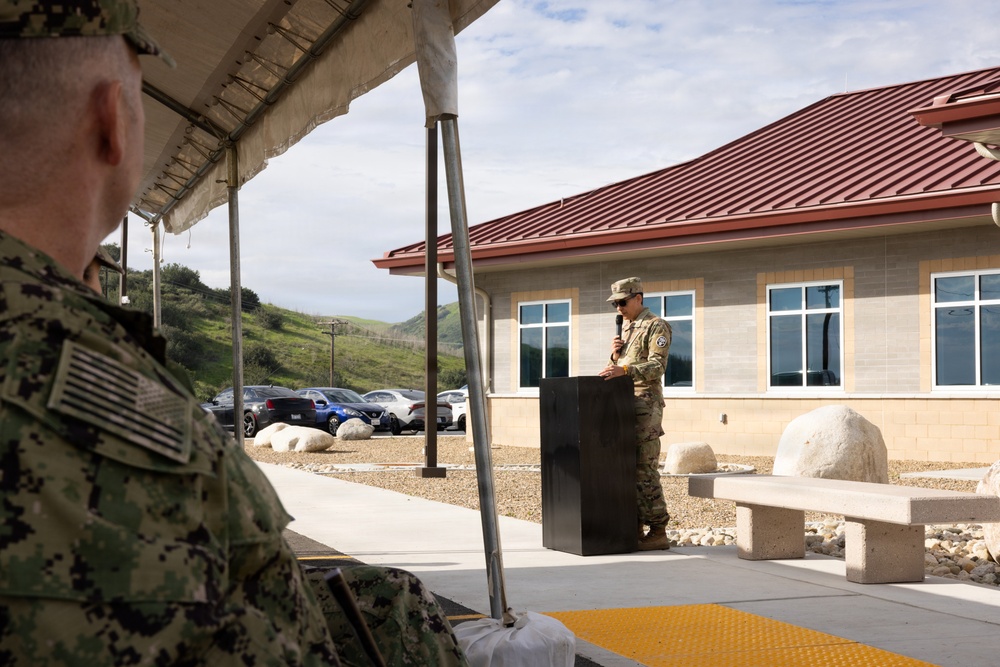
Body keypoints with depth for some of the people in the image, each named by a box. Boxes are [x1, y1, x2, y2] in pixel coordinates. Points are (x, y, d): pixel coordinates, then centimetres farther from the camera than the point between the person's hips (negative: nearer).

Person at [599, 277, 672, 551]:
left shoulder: (656, 327, -7)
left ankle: (658, 532, -7)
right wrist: (615, 356, 1)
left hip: (645, 407, -9)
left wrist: (624, 370, -31)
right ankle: (634, 529, 12)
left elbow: (657, 367, -18)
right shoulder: (626, 330, 20)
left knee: (644, 469, -10)